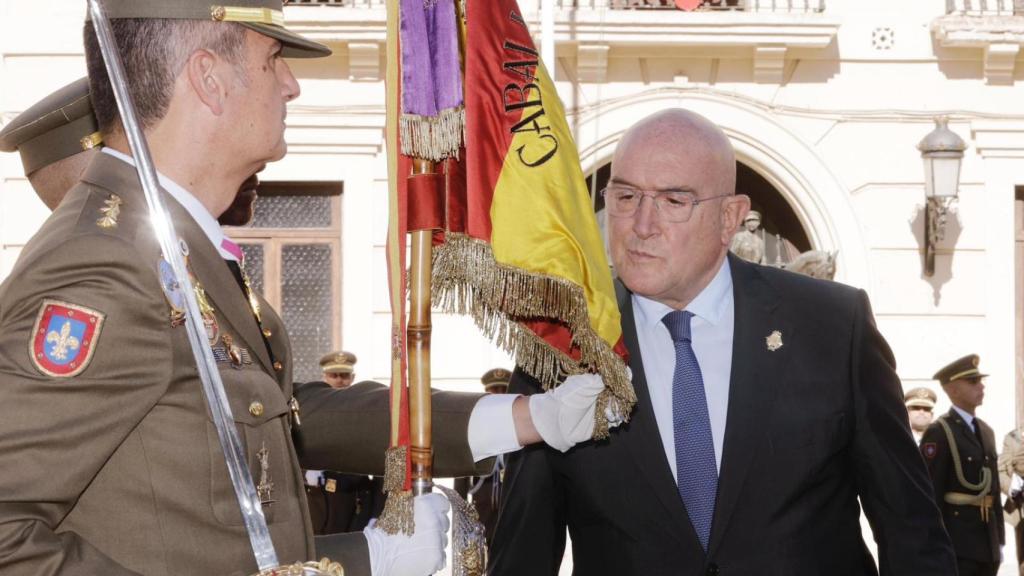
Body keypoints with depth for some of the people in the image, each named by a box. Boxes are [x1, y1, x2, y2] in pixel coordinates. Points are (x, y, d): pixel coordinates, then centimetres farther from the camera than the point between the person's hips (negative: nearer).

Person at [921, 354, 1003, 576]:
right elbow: (930, 493, -14)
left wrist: (999, 540, 16)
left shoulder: (986, 431, 17)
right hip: (956, 542, -8)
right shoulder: (939, 433, -8)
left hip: (987, 542, 8)